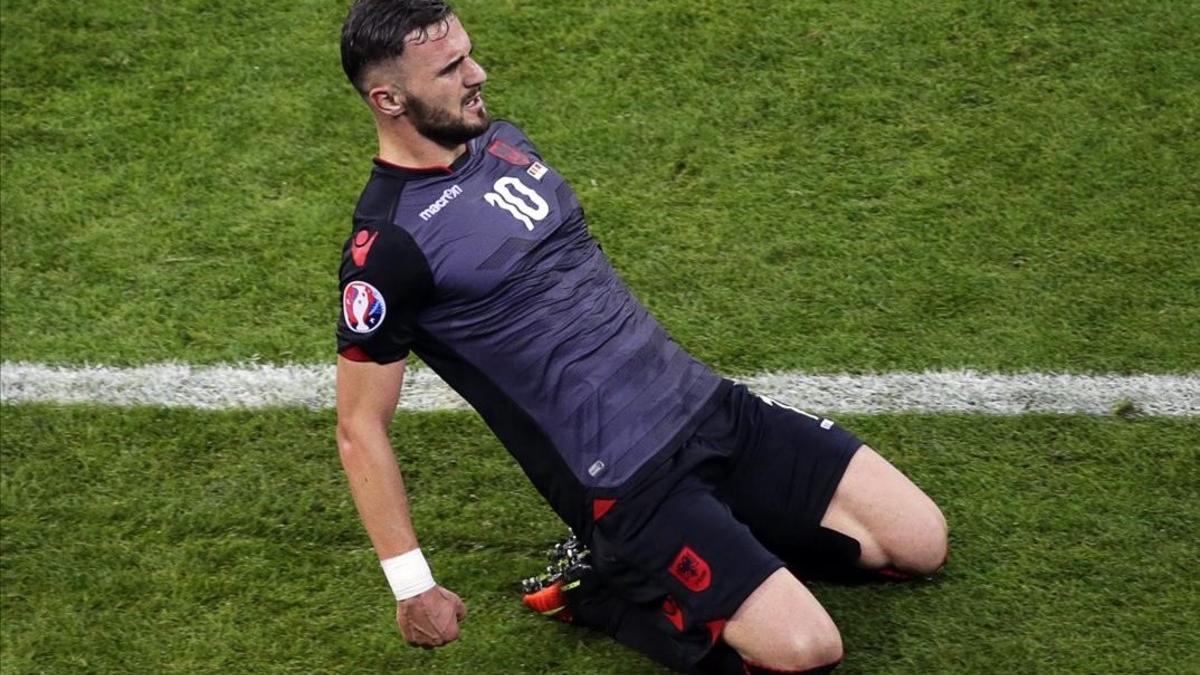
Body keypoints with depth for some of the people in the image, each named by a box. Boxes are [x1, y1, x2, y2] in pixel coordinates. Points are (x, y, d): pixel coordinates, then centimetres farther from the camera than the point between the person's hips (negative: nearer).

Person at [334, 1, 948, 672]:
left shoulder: (501, 141, 9)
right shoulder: (389, 245, -15)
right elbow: (361, 426, -10)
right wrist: (413, 586, -12)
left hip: (710, 403, 8)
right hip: (624, 484, -8)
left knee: (921, 542, 3)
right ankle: (607, 585, 1)